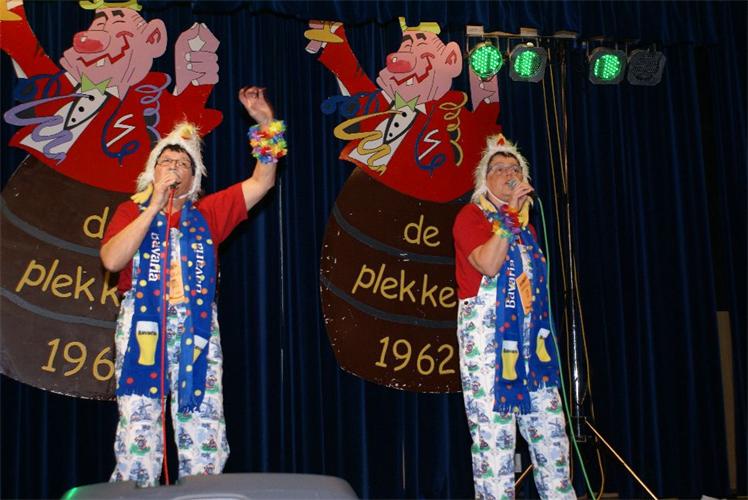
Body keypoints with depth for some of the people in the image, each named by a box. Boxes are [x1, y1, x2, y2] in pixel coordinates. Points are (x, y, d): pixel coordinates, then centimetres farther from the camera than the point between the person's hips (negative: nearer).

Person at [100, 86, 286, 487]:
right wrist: (154, 206, -6)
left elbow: (262, 181, 15)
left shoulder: (207, 213, 18)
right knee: (138, 435, -8)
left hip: (197, 330, 2)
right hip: (143, 326, -2)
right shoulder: (132, 211, 13)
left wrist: (267, 124, 5)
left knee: (205, 443, -3)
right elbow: (111, 259, -5)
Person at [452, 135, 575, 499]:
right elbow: (488, 265, -18)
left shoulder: (525, 225, 19)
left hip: (529, 331, 7)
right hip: (486, 327, -7)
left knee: (549, 422, 4)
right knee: (493, 426, -8)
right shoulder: (471, 215, 0)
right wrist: (511, 214, -15)